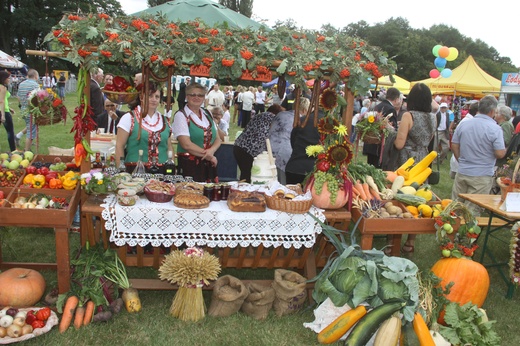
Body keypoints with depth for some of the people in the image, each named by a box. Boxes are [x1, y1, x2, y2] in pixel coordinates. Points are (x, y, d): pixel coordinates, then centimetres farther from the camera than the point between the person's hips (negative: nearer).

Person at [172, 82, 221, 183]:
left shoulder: (207, 114, 13)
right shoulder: (181, 115, -5)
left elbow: (218, 139, 11)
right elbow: (186, 144, -14)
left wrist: (211, 150, -10)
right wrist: (207, 155, -9)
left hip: (209, 166, 5)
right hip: (190, 165, -5)